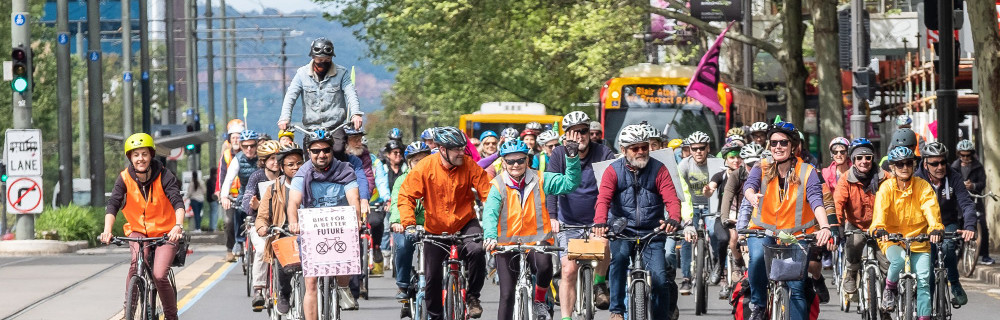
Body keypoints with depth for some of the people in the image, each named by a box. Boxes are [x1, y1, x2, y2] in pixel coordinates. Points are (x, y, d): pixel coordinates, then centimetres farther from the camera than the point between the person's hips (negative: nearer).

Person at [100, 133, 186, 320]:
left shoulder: (164, 176, -14)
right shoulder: (125, 178, -8)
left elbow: (178, 202, -25)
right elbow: (113, 204, -17)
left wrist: (178, 226, -44)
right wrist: (107, 230, -35)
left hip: (165, 233, -2)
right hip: (138, 231, 2)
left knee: (159, 276, -17)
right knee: (136, 264, -28)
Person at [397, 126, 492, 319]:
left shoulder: (469, 165, -12)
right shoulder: (425, 167, -13)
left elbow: (487, 193, -13)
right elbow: (406, 196, -10)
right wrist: (409, 224, -23)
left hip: (465, 224, -1)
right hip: (435, 229, 1)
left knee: (476, 251, -30)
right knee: (432, 278, 5)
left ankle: (472, 297, -9)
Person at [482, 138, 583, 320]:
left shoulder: (539, 180, -1)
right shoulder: (498, 186, -6)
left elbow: (569, 182, -5)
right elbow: (490, 214, -20)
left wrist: (572, 155, -18)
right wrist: (490, 236, -39)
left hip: (536, 240, 0)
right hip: (507, 243, 0)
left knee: (544, 264, -33)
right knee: (507, 295, -3)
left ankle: (540, 301, -4)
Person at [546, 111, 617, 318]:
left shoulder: (603, 154, -6)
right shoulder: (558, 155, -5)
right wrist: (552, 217, -28)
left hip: (597, 221, -1)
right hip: (569, 224, 1)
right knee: (568, 271, -9)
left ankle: (599, 283, -6)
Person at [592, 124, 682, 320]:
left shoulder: (658, 170, 1)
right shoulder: (614, 171, 0)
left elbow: (671, 199, -10)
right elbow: (603, 199, -14)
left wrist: (674, 219, -33)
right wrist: (600, 222, -35)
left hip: (652, 232, 1)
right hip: (623, 230, -1)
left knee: (660, 279, -10)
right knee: (619, 256, -31)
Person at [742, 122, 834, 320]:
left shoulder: (807, 172, -4)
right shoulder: (762, 168, 0)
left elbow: (816, 201, -19)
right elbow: (750, 185, -20)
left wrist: (824, 227, -37)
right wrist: (752, 196, -46)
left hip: (797, 234, 0)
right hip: (763, 230, 0)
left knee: (797, 287, -9)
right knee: (758, 257, -32)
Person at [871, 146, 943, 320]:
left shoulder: (923, 187, -1)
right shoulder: (886, 188, -4)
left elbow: (931, 209, -15)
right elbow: (880, 210, -18)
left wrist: (936, 228, -35)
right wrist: (879, 229, -38)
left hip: (919, 240, 1)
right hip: (892, 240, -1)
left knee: (923, 280, -14)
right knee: (900, 259, -33)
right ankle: (890, 289, -4)